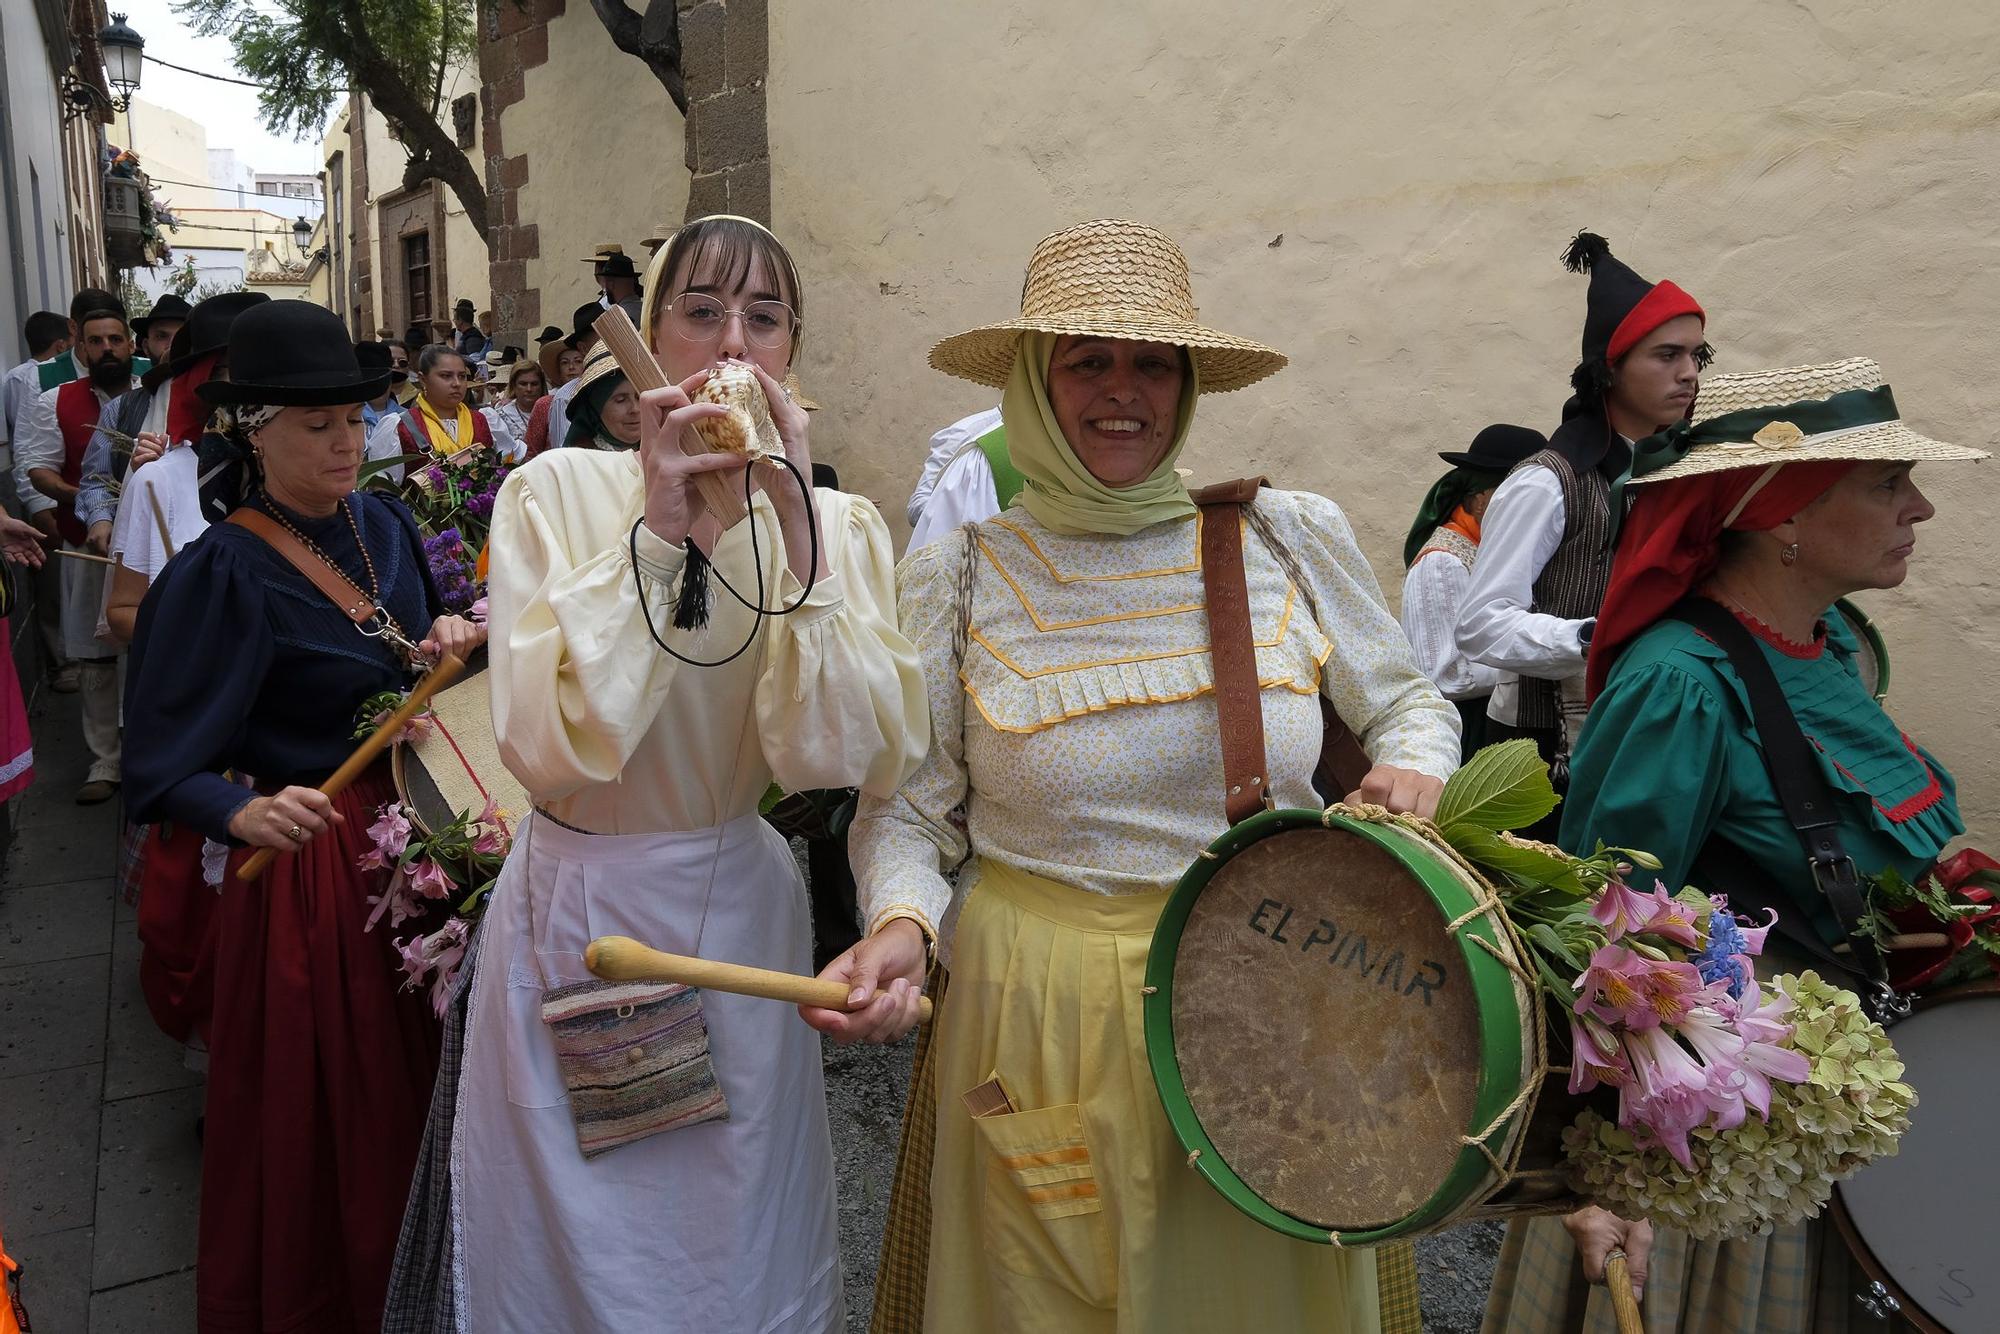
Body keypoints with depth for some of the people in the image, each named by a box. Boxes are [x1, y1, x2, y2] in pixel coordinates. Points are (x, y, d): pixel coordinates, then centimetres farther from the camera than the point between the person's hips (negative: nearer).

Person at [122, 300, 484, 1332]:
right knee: (323, 1102, 9)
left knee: (416, 1071, 20)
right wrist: (246, 813, -39)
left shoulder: (384, 523, 1)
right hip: (314, 862, -6)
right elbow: (167, 769, -20)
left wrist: (450, 636, -5)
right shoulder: (224, 573, -19)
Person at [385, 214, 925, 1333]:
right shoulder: (559, 492, -11)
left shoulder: (839, 522, -5)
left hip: (742, 915, 2)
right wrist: (659, 527, -26)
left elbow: (840, 755, -19)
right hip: (575, 915, -1)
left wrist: (796, 524, -26)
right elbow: (549, 748, -23)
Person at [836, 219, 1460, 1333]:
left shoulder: (1295, 540, -3)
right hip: (1047, 1017, -1)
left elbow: (1409, 704, 11)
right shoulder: (955, 579, -6)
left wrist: (1413, 773, -10)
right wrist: (902, 926, -20)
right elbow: (909, 814, -1)